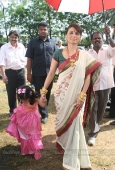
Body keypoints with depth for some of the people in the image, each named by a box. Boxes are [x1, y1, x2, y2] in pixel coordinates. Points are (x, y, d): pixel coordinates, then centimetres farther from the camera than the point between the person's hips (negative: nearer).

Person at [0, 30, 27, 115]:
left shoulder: (22, 47, 6)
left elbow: (25, 60, 11)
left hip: (21, 72, 3)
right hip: (10, 72, -2)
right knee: (11, 94, 7)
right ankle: (12, 111, 23)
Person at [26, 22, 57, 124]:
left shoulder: (52, 43, 9)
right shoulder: (33, 42, 2)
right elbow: (29, 59, 0)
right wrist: (29, 73, -5)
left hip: (49, 73, 2)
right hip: (37, 73, -2)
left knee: (47, 94, 12)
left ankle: (43, 112, 29)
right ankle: (44, 114, 13)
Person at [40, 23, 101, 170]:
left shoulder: (85, 56, -1)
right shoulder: (58, 53, 0)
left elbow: (88, 77, -4)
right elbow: (51, 73, 2)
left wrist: (82, 96, -12)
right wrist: (43, 91, -3)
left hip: (76, 95, 0)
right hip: (61, 94, 1)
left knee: (73, 123, 4)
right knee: (63, 122, 10)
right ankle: (63, 145, 36)